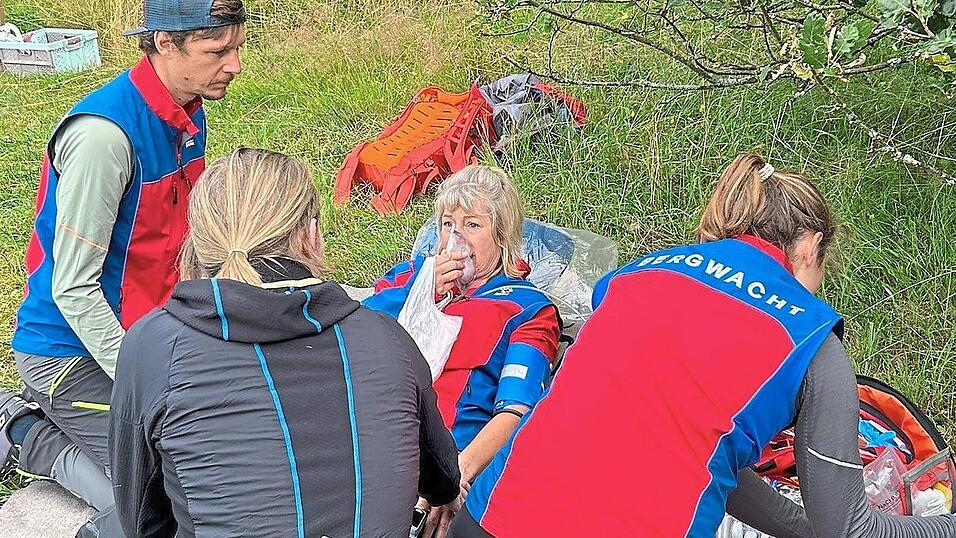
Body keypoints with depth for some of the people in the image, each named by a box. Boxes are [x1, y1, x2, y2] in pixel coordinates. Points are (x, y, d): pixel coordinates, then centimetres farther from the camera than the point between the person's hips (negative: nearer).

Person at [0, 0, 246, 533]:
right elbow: (72, 288, -24)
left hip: (143, 330, 8)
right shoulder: (105, 133, -26)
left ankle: (53, 416, 18)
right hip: (74, 349, -8)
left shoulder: (189, 114, 1)